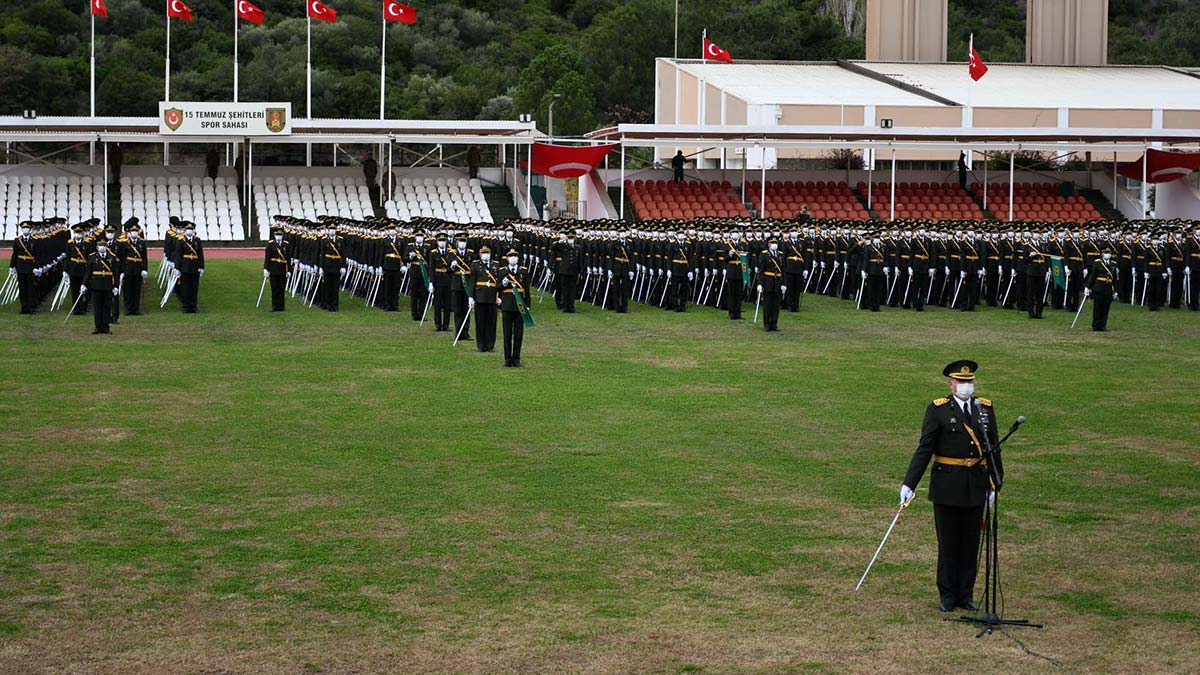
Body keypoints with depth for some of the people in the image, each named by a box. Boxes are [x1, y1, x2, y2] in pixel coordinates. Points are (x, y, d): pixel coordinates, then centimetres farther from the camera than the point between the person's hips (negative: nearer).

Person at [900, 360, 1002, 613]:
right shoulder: (938, 410, -6)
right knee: (948, 542, 6)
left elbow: (994, 449, 10)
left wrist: (996, 483, 7)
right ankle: (947, 595, 15)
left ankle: (966, 594, 19)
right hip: (947, 486, -3)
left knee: (971, 542, 9)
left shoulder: (985, 408, 6)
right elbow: (924, 449, -8)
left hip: (976, 487, 3)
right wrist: (909, 484, -13)